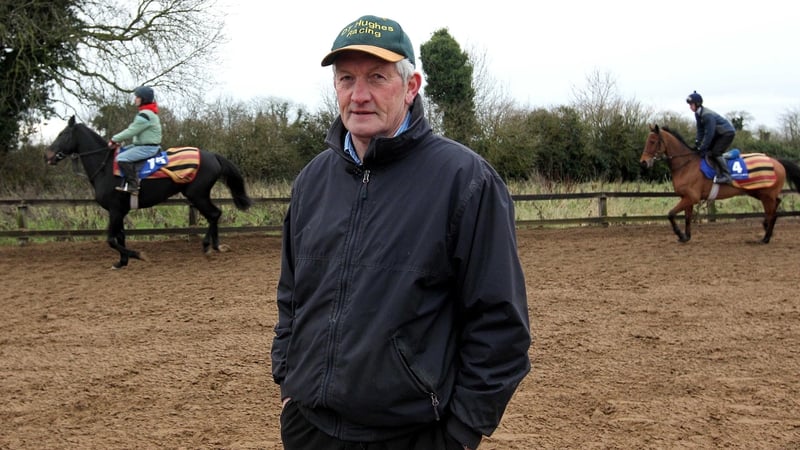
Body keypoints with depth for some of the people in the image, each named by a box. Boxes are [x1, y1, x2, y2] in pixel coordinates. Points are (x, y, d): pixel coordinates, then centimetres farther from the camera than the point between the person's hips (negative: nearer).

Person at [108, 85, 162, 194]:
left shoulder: (145, 115, -19)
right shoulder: (146, 113, 15)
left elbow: (131, 131, -20)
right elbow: (132, 129, 18)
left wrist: (114, 139, -9)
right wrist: (118, 140, 9)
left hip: (148, 147, -11)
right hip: (142, 145, 11)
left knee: (122, 158, -23)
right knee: (120, 151, 19)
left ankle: (133, 186, -21)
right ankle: (126, 181, 15)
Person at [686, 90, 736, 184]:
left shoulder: (707, 115, -31)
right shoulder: (698, 114, -1)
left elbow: (709, 133, -31)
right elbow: (700, 130, 4)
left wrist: (702, 148, -27)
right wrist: (698, 142, -7)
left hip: (728, 133, -10)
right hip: (718, 133, 10)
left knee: (715, 152, -20)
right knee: (707, 149, 8)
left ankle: (726, 176, -17)